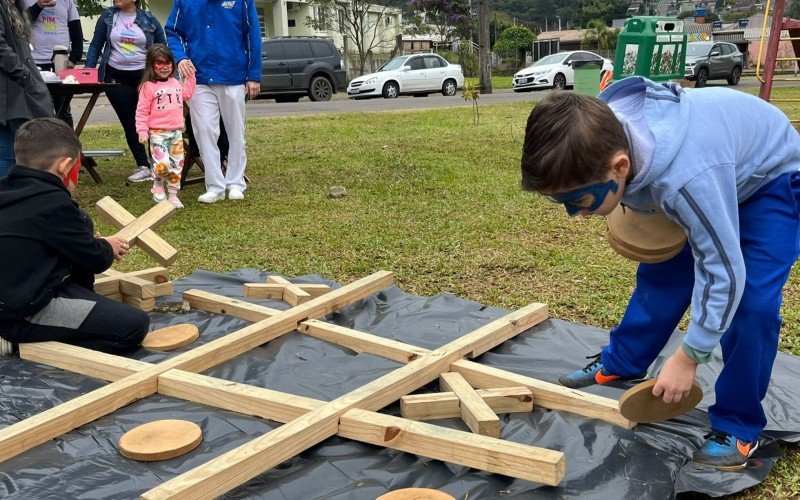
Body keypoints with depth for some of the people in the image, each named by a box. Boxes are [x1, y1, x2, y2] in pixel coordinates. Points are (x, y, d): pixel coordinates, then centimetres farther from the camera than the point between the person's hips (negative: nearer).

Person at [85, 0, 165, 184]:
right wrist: (88, 71, -5)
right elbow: (96, 45, 5)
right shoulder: (108, 16, 3)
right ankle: (144, 166, 4)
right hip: (116, 76, 1)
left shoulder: (149, 19, 2)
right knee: (129, 122, 0)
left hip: (144, 77, 0)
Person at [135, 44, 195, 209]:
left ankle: (173, 195, 19)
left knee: (177, 164, 8)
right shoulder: (148, 86, -7)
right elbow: (142, 111, -8)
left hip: (176, 132, 6)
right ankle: (158, 186, 11)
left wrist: (190, 76, 24)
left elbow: (187, 94, 30)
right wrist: (142, 131, -14)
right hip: (158, 133, -6)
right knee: (163, 164, -18)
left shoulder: (175, 83, 12)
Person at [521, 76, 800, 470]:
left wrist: (689, 357, -27)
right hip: (720, 157, 7)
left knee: (751, 300, -17)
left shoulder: (687, 178, -47)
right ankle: (619, 364, 27)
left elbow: (722, 270, -35)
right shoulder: (599, 134, -27)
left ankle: (738, 428, -1)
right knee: (660, 271, 9)